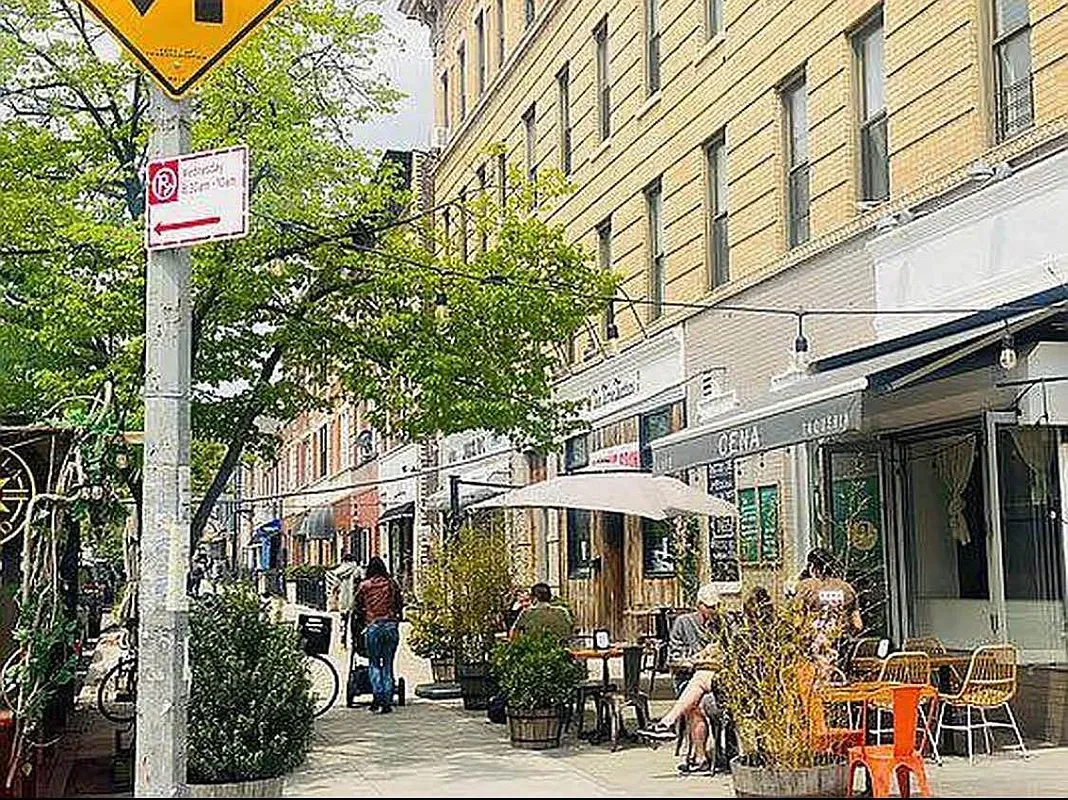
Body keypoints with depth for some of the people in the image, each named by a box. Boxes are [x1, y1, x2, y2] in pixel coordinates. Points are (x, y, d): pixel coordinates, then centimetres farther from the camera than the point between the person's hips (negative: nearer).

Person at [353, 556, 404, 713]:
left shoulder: (364, 585, 3)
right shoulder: (391, 583, 8)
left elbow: (356, 606, 6)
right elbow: (400, 604, 11)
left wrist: (361, 619, 22)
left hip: (373, 626, -2)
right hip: (391, 625, 2)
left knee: (374, 664, 8)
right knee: (388, 664, 8)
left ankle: (378, 695, -9)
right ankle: (387, 701, 5)